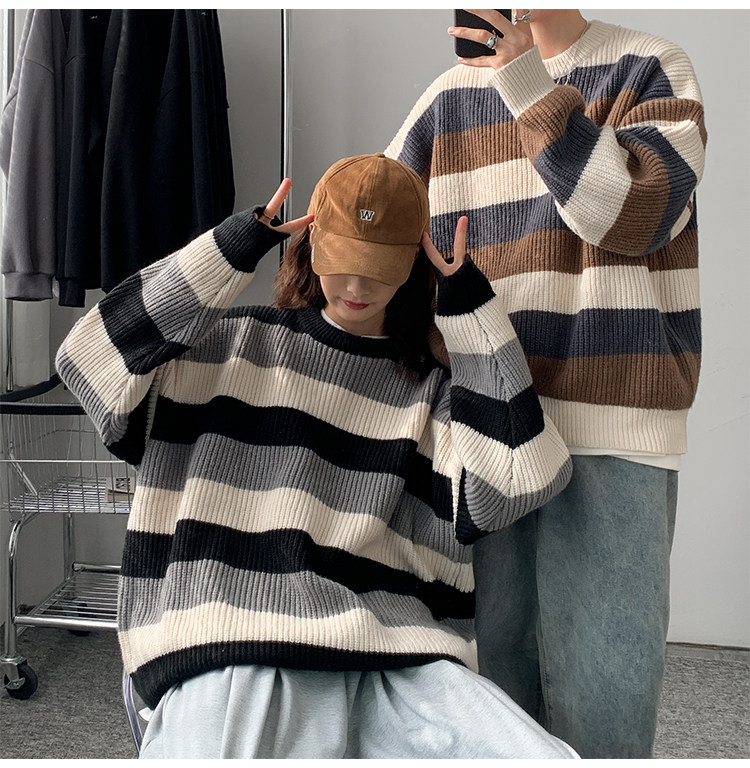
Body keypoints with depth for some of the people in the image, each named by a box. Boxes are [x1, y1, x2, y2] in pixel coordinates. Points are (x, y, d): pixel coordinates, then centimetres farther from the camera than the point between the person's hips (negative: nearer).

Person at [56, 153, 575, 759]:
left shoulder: (434, 392, 15)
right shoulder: (234, 344, 13)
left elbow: (524, 479, -1)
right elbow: (93, 361, 1)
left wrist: (471, 310, 1)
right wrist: (230, 253, -4)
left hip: (401, 663, 3)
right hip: (236, 652, -2)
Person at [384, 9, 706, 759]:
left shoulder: (649, 68, 7)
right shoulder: (450, 98, 15)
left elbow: (637, 215, -10)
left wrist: (529, 84, -15)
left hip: (608, 427, -2)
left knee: (599, 697, -3)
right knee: (495, 675, 10)